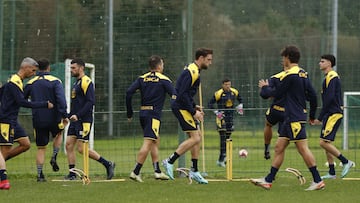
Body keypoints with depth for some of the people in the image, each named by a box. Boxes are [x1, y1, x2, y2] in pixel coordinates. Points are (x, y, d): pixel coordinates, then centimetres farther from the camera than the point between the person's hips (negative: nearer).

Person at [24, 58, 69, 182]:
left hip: (38, 120, 2)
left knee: (41, 148, 9)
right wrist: (64, 115, -17)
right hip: (53, 118, -2)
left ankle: (40, 174, 2)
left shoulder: (31, 83, 5)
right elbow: (61, 99, -17)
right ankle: (54, 158, 13)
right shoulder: (55, 81, -5)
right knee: (59, 134, 30)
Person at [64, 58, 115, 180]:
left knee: (82, 148, -10)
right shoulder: (76, 83, 18)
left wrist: (78, 115, -24)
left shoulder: (86, 82, -12)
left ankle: (107, 164, 1)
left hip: (84, 121, -10)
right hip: (75, 120, 10)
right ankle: (72, 174, 7)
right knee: (69, 145, 3)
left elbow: (90, 102, -20)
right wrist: (70, 115, 17)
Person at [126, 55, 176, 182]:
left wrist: (130, 113, 5)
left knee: (156, 141, 18)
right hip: (154, 114, -7)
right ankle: (135, 172, -17)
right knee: (148, 143, -10)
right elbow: (174, 96, -10)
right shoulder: (163, 80, -3)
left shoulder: (142, 79, 10)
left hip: (143, 113, 7)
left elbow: (129, 92, 0)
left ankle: (157, 171, 17)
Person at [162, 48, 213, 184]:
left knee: (198, 136, 10)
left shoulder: (194, 71, 17)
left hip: (183, 107, 11)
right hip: (181, 107, -11)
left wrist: (194, 107, 15)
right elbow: (182, 94, -23)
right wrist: (194, 112, -19)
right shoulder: (191, 72, -17)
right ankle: (170, 161, -10)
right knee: (195, 138, -13)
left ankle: (194, 171, 13)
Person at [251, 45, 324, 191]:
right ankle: (268, 180, 12)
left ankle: (318, 181, -9)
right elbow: (312, 95, 14)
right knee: (279, 147, 10)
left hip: (295, 119, -10)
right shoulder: (303, 74, 13)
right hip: (290, 119, 10)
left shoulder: (290, 75, -13)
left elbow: (277, 94, -5)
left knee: (303, 149, -9)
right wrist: (312, 115, 23)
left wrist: (265, 87, 14)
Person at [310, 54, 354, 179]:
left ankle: (346, 162, -6)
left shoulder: (332, 77, -13)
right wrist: (321, 117, 20)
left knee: (324, 142, -13)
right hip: (330, 114, 10)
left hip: (333, 114, -10)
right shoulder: (329, 77, 18)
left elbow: (329, 98, -20)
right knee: (326, 143, 10)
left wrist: (320, 117, -18)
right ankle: (332, 172, 12)